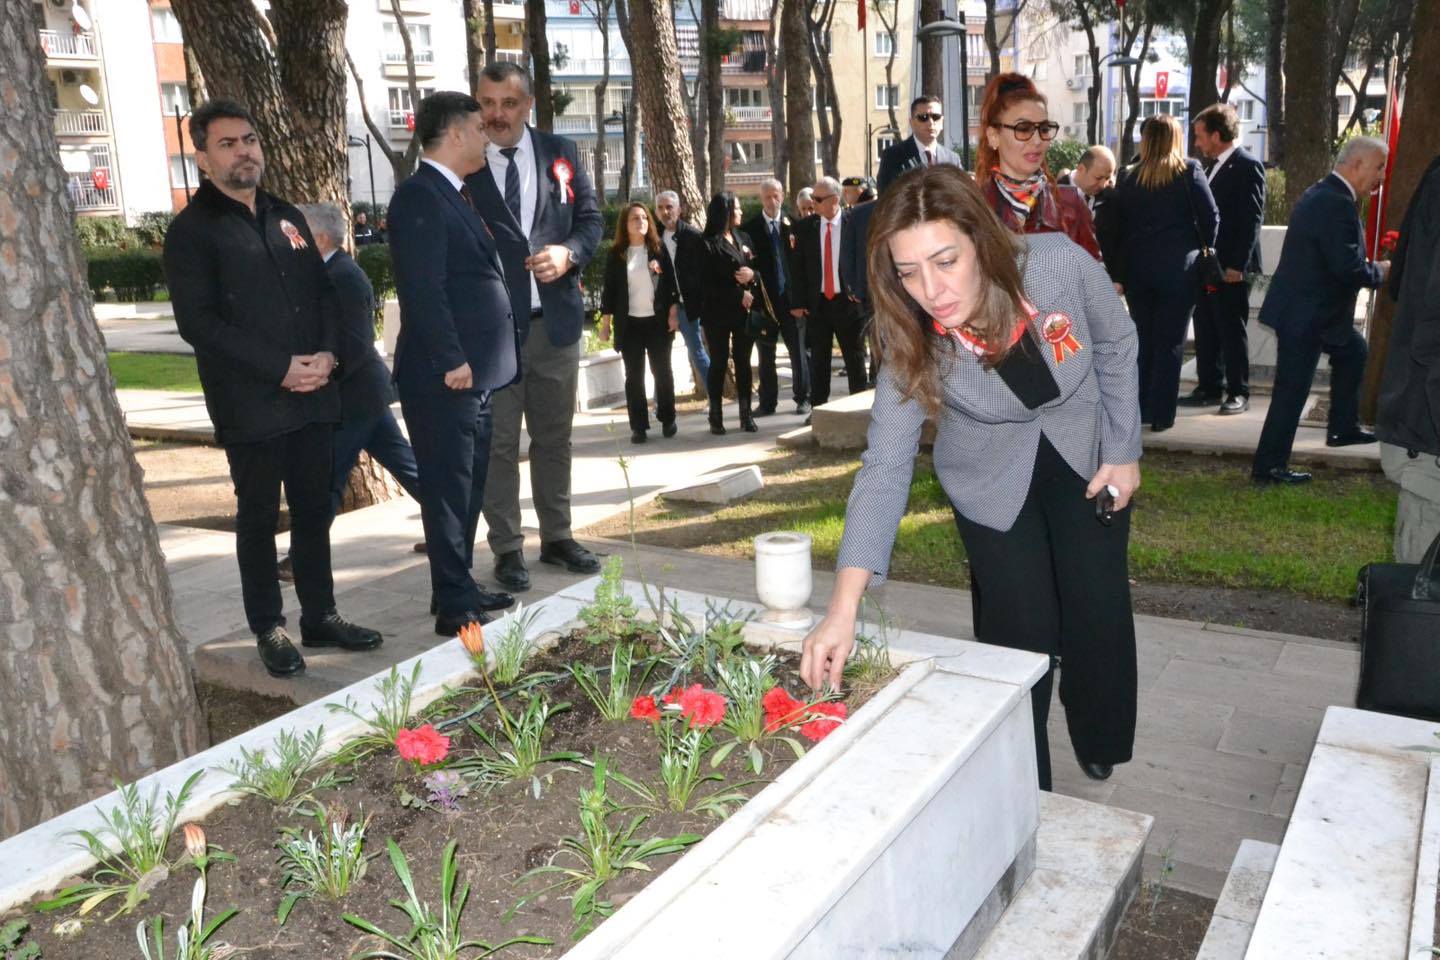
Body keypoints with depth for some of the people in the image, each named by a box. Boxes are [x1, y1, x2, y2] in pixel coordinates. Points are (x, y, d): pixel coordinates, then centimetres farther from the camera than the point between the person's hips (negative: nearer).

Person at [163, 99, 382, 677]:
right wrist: (280, 368, -18)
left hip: (312, 394, 5)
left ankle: (321, 617, 22)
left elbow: (323, 292, 14)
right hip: (249, 403, -5)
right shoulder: (191, 231, -4)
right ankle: (269, 630, 16)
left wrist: (326, 353, -5)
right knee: (258, 518, 5)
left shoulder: (286, 217, 15)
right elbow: (198, 323, -13)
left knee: (314, 510, 11)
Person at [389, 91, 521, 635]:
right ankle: (455, 609, 8)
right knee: (448, 492, -1)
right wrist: (452, 362, -20)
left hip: (474, 375, 10)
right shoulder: (420, 197, -13)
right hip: (444, 378, -10)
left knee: (468, 488, 17)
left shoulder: (453, 195, 18)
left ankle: (458, 589, 29)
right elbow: (423, 290, -20)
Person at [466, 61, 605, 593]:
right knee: (498, 443, 5)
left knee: (554, 436, 14)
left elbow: (590, 217, 9)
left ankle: (557, 537, 27)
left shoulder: (561, 152, 6)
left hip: (555, 319, 3)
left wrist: (569, 253, -11)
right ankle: (507, 548, 16)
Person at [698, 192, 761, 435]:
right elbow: (707, 284, -11)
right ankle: (716, 416, 7)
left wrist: (753, 275, -9)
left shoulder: (744, 237, 12)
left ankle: (746, 413, 11)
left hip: (744, 311, 5)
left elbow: (757, 267, 14)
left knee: (743, 361, 6)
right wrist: (738, 295, -13)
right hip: (718, 312, -5)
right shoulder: (708, 244, -7)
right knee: (719, 362, 1)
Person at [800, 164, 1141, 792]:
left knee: (1098, 610, 5)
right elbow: (885, 467, -32)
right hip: (992, 482, -1)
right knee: (1023, 627, -3)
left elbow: (1116, 346, -10)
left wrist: (1124, 451, -6)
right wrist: (843, 607, -41)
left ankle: (1101, 744, 35)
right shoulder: (913, 342, -29)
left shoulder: (1060, 264, -31)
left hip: (1085, 454, 1)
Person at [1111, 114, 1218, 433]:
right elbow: (1210, 216, -5)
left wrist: (1122, 271, 12)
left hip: (1137, 268, 3)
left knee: (1142, 339, 13)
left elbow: (1119, 224, 6)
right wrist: (1204, 247, 13)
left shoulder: (1128, 177, 3)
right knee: (1170, 341, 3)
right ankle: (1161, 414, 4)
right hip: (1178, 266, -3)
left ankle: (1139, 408, 17)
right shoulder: (1189, 171, -4)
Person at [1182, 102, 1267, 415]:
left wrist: (1237, 264, -19)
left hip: (1231, 266, -8)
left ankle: (1238, 393, 7)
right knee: (1205, 329, 11)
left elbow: (1252, 218, -15)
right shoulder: (1214, 166, 15)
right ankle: (1208, 388, 19)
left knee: (1231, 330, -2)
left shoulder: (1247, 166, -10)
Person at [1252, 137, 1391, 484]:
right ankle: (1269, 466, 4)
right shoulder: (1337, 204, -22)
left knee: (1352, 351, 26)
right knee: (1293, 389, -4)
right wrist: (1380, 270, -6)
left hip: (1306, 306, 11)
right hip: (1305, 314, -11)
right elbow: (1349, 268, -25)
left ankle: (1343, 427, 39)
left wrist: (1369, 266, 7)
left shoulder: (1323, 194, 11)